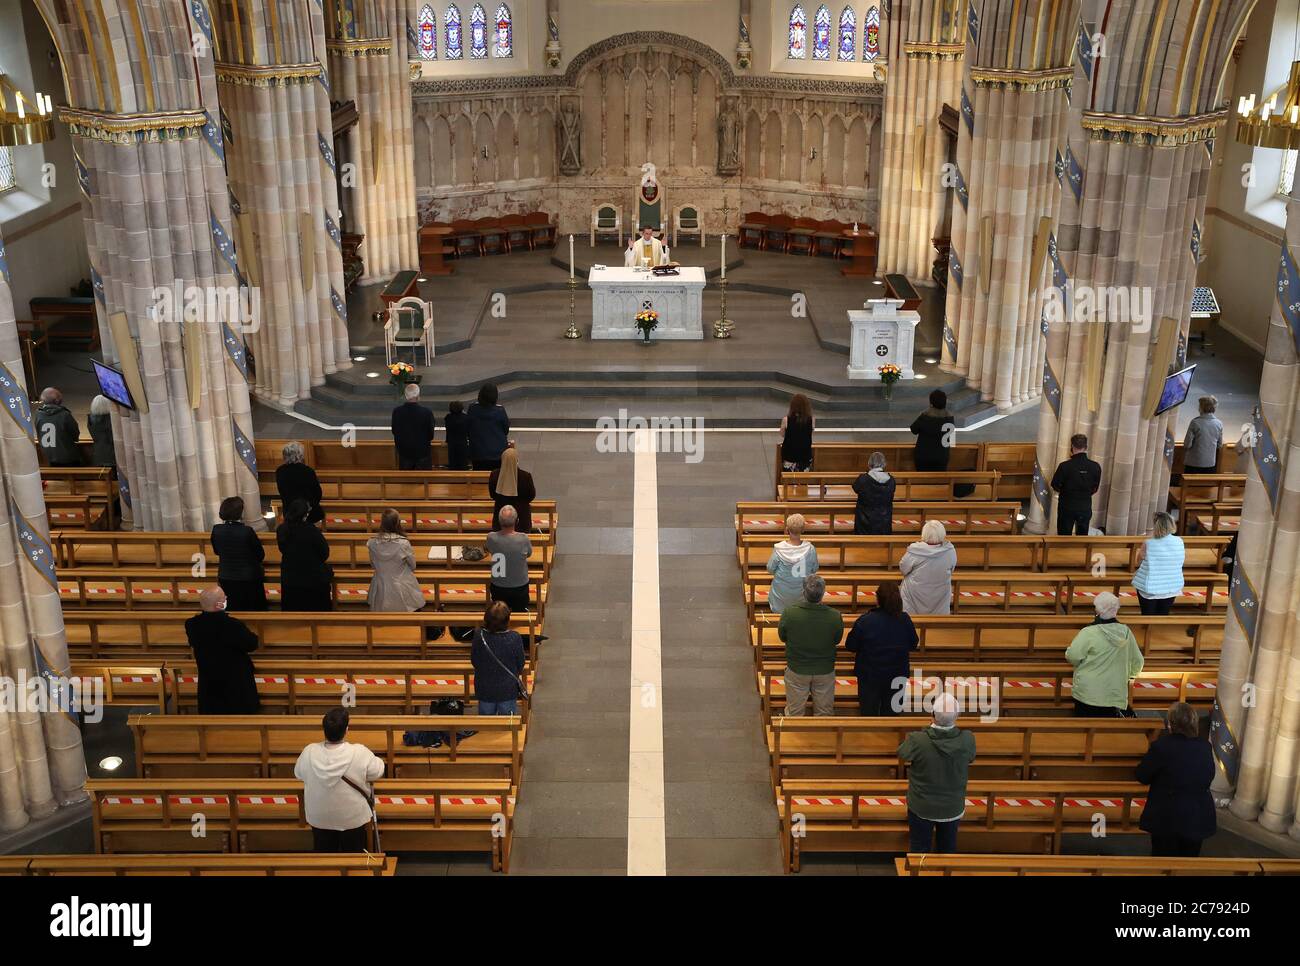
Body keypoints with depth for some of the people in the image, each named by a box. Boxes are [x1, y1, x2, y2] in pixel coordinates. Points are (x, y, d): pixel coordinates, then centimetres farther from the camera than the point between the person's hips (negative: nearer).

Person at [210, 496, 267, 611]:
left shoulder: (216, 530, -12)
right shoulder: (247, 531, -23)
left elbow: (216, 551, 6)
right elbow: (261, 555, -13)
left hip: (225, 579, 4)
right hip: (249, 579, -4)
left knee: (233, 609, 19)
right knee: (255, 609, 13)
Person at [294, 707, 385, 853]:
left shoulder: (309, 752, -21)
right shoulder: (360, 753, -28)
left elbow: (298, 774, -1)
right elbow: (377, 773, -10)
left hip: (319, 818, 2)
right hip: (352, 818, -2)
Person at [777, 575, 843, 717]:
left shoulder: (789, 612, -23)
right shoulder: (835, 616, -22)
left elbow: (782, 636, -5)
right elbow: (837, 641, -3)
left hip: (796, 670, 0)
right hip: (825, 671, 0)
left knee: (795, 713, 19)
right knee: (824, 714, 21)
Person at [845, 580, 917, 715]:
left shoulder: (864, 621, -20)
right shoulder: (905, 620, -13)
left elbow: (850, 648, -10)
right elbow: (913, 645, 2)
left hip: (869, 674, -2)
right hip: (898, 674, 2)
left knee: (869, 713, 15)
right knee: (891, 714, 17)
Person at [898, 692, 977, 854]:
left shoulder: (917, 740, -31)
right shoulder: (967, 740, -25)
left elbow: (901, 753, -7)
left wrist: (928, 729, 2)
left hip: (921, 807, -2)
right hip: (953, 808, 2)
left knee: (919, 850, 19)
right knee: (948, 849, 24)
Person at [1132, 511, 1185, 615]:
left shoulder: (1148, 545, -20)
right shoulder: (1179, 542, -10)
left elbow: (1139, 562, -5)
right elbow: (1184, 557, 8)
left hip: (1149, 588, -3)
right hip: (1171, 587, 3)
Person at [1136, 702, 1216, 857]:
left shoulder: (1161, 746, -19)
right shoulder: (1205, 747, -5)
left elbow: (1142, 776, -9)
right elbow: (1209, 777, 11)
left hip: (1167, 818, -4)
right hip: (1198, 817, 4)